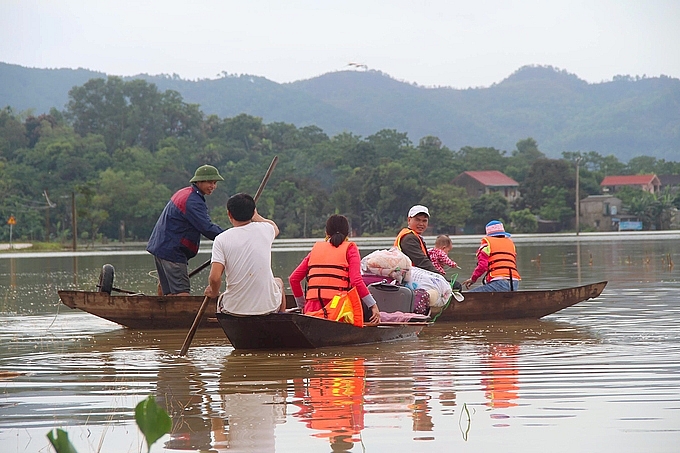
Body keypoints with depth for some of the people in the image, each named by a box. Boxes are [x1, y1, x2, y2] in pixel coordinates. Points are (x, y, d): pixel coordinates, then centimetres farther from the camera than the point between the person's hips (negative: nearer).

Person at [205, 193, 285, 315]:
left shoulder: (221, 239, -11)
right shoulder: (264, 230, -3)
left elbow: (214, 278, -17)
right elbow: (275, 228, 24)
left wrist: (213, 293, 4)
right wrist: (256, 217, 40)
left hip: (234, 309, -1)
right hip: (268, 307, 1)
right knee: (279, 282, 36)